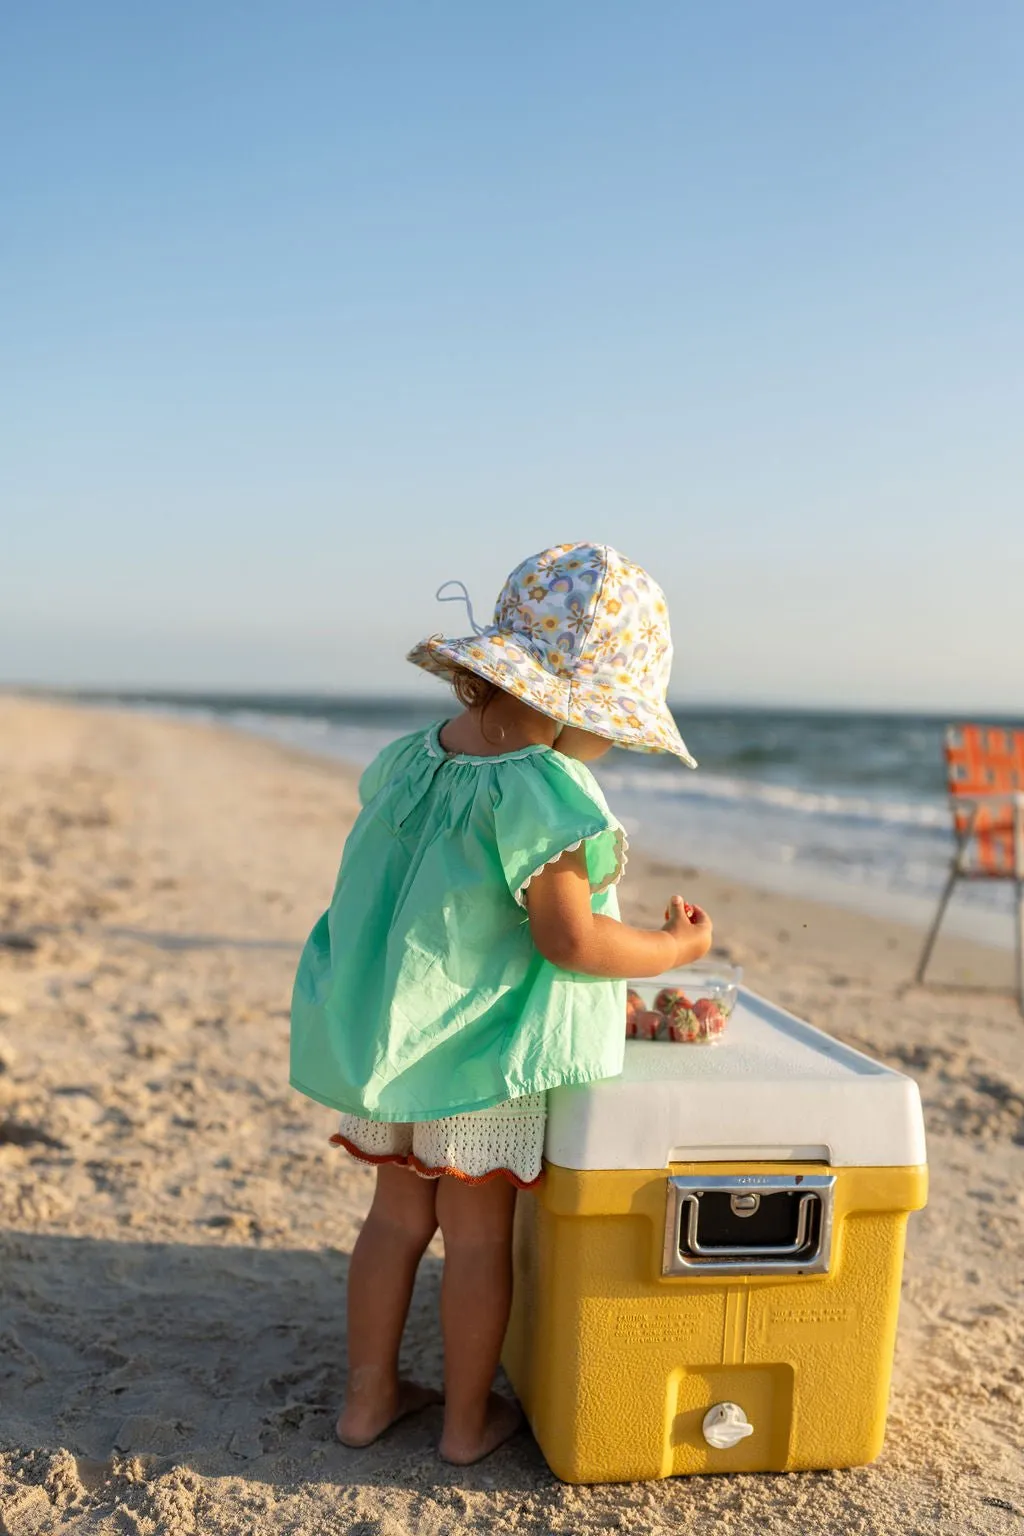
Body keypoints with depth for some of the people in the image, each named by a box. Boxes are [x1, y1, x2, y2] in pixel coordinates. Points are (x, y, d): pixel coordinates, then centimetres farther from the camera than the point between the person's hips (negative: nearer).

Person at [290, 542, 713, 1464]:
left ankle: (368, 1396, 32)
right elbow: (571, 939, -24)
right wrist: (678, 949, -7)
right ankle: (469, 1420, 26)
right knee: (478, 1235, 10)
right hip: (487, 1057, -7)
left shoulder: (410, 759, 1)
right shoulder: (539, 793, -25)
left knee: (398, 1215, 19)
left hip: (391, 1041, 7)